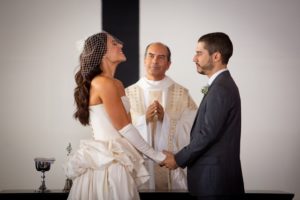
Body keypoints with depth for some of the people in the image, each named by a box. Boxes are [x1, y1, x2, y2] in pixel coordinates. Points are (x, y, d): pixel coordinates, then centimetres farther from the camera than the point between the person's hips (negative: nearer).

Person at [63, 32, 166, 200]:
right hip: (108, 162, -8)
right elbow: (124, 128, -14)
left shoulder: (117, 84, 15)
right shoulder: (103, 83, -13)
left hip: (116, 160, 9)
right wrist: (156, 156, -7)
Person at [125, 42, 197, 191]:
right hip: (138, 165, 0)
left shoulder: (182, 94, 5)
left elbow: (189, 132, -5)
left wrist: (166, 119, -16)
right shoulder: (128, 94, 6)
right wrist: (144, 119, -16)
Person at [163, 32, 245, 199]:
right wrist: (181, 157, 10)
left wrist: (179, 159, -9)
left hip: (215, 176, -9)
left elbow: (208, 133, -19)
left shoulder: (221, 88, -15)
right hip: (216, 173, 9)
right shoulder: (222, 85, 16)